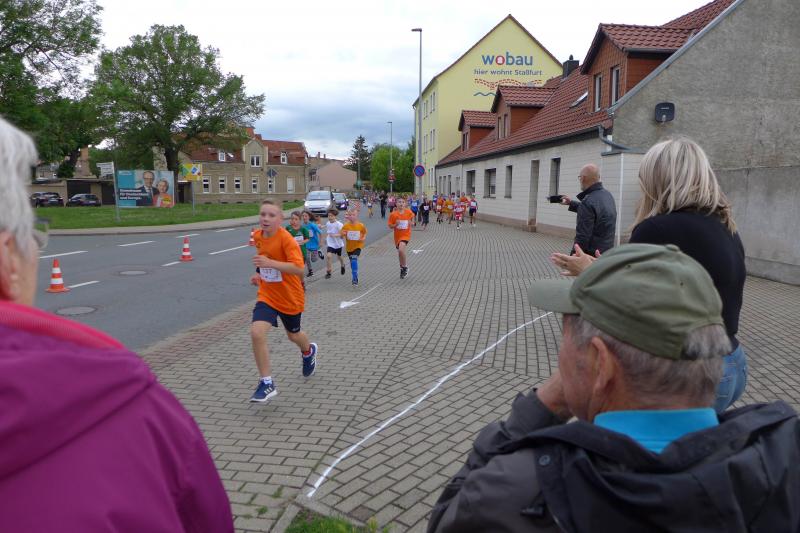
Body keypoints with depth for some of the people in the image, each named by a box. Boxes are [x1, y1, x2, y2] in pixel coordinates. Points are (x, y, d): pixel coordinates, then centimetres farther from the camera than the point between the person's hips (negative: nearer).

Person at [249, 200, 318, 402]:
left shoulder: (286, 239, -23)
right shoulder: (258, 236, -3)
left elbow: (298, 268, -33)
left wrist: (270, 263, -42)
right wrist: (260, 274, 6)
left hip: (290, 297, -4)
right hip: (267, 296, 4)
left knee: (293, 335, 18)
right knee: (256, 333, -19)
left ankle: (309, 351, 57)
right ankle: (267, 383, -6)